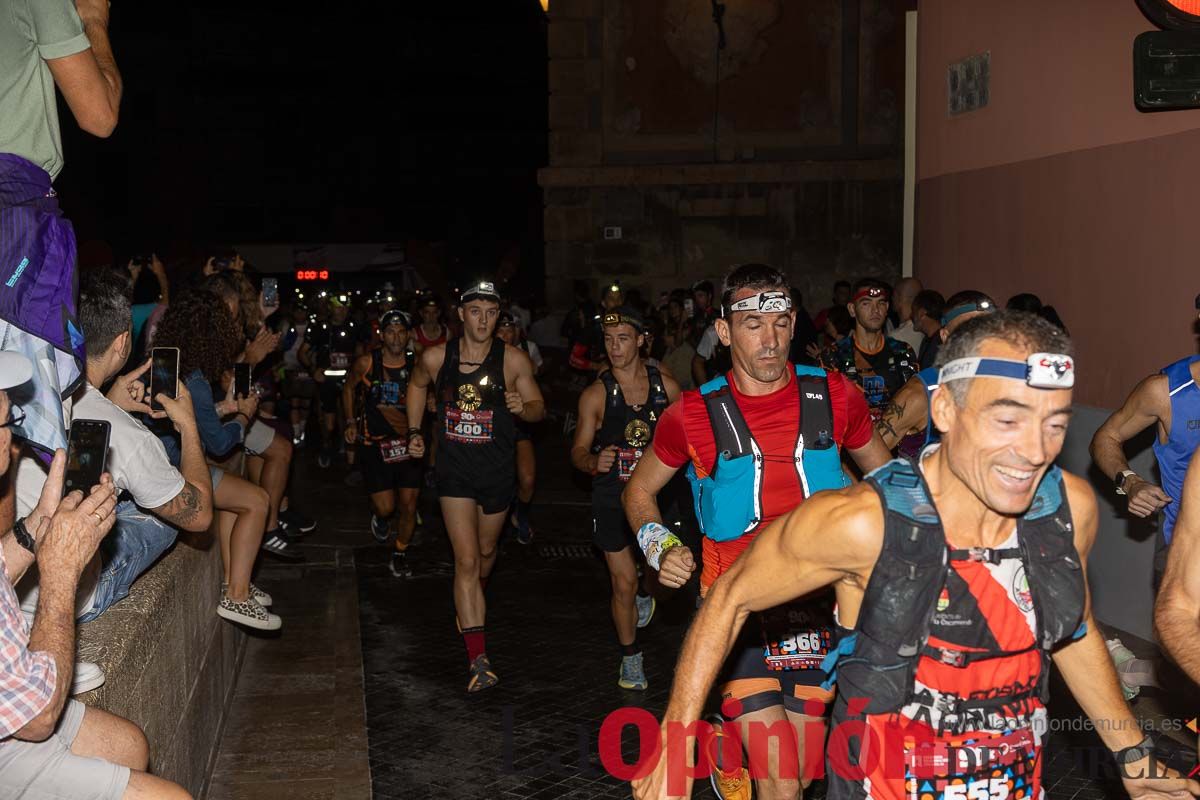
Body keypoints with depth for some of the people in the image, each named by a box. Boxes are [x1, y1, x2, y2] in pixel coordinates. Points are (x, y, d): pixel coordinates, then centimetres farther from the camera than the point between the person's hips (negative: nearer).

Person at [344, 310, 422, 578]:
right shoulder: (366, 363, -7)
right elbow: (349, 388, 11)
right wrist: (351, 422, 7)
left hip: (407, 442, 2)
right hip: (374, 443, -1)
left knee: (409, 505, 2)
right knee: (386, 507, -7)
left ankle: (400, 555, 25)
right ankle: (378, 516, 32)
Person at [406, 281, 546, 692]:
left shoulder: (514, 360, -10)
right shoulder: (436, 357, -7)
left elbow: (538, 407, -1)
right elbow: (417, 385, 15)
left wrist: (523, 407, -24)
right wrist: (414, 431, 11)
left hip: (497, 472, 1)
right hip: (455, 471, -1)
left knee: (485, 552, 20)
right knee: (466, 561, -9)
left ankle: (470, 604, 54)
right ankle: (478, 659, -12)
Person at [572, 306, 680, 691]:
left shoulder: (666, 386, -2)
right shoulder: (596, 394, -7)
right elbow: (578, 449, -7)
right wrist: (593, 462, -29)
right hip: (612, 495, -2)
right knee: (623, 582, 0)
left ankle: (646, 592, 35)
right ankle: (631, 660, 20)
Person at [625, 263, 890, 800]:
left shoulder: (834, 397, -1)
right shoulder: (694, 414, -4)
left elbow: (884, 474, 17)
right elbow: (639, 490, 12)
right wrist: (660, 548, -5)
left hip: (815, 608, 3)